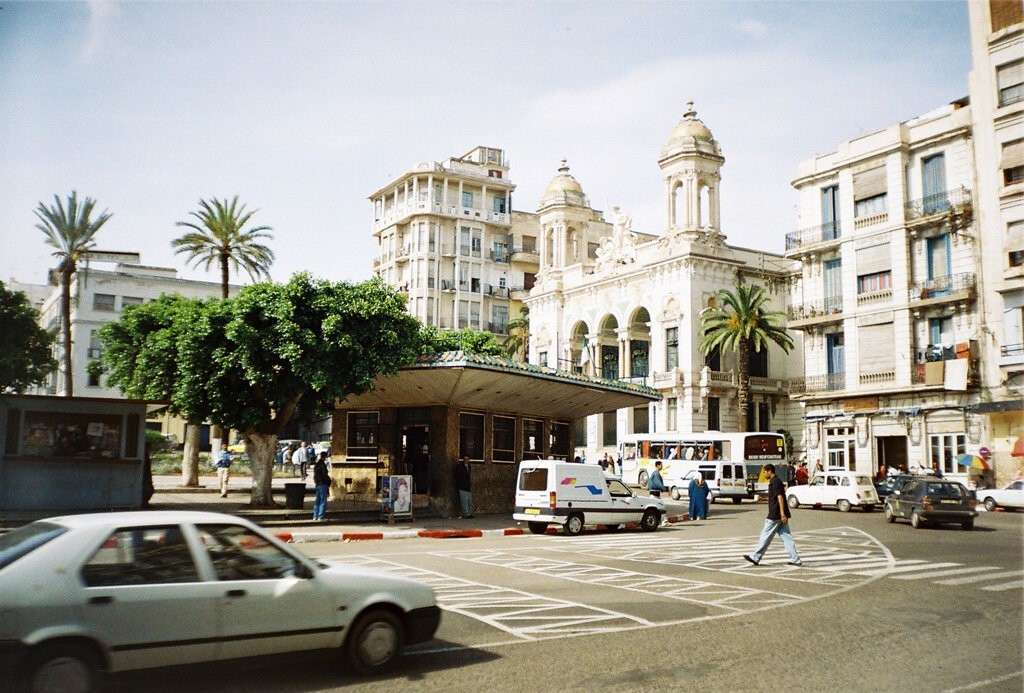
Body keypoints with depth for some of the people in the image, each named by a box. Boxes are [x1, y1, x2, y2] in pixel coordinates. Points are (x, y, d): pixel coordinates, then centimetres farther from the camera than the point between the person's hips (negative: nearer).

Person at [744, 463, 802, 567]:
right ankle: (795, 559, 2)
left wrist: (782, 514, -26)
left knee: (765, 536, -1)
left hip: (775, 516, -9)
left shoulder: (774, 482, -13)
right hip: (781, 516, 10)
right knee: (786, 537, 6)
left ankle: (755, 557, 6)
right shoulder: (777, 481, 18)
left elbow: (780, 498, -21)